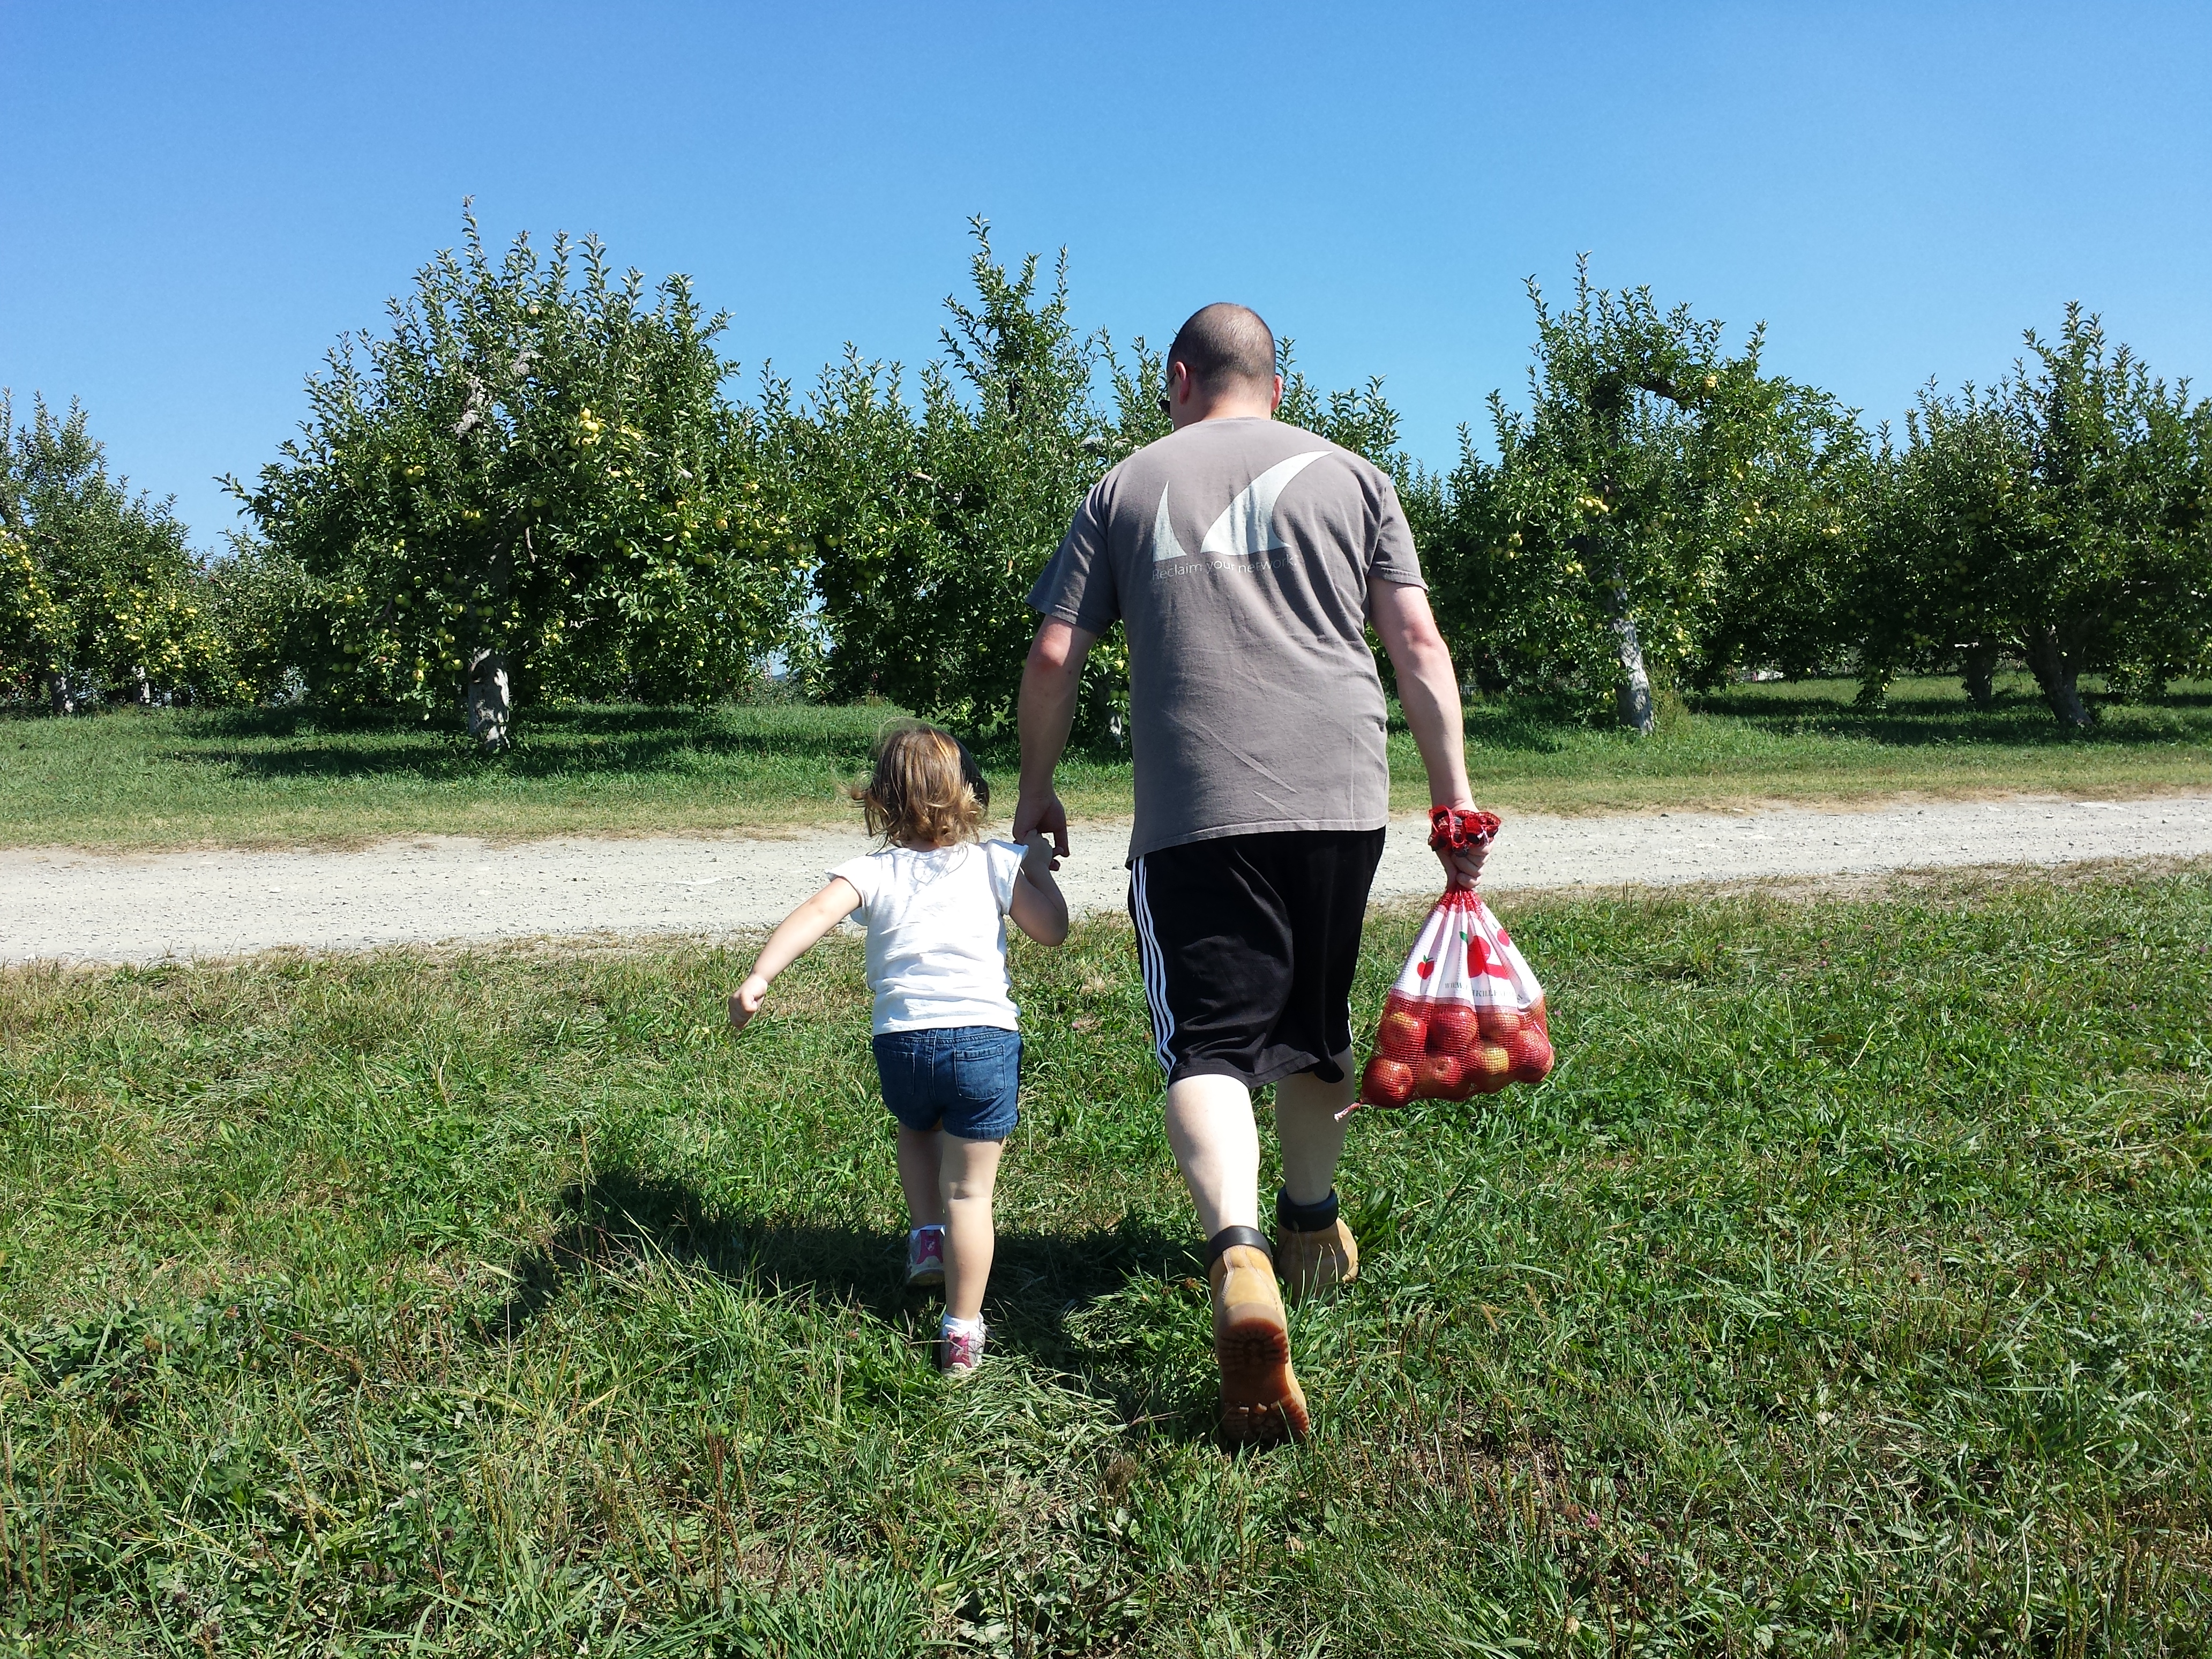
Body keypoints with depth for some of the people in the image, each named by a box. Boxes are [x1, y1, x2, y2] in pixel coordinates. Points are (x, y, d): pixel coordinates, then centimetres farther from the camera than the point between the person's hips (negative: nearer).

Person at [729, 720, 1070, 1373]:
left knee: (915, 1130, 37)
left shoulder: (873, 872, 6)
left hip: (901, 1044, 1)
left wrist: (760, 976, -18)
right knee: (970, 1190, 7)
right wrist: (1039, 868, 19)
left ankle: (926, 1234, 25)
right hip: (985, 1038, -1)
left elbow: (815, 914, -11)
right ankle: (962, 1334, 10)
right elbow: (1052, 929, 5)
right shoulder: (995, 863, 6)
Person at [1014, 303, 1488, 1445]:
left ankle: (1238, 1253, -28)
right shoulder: (1350, 477, 14)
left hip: (1194, 809, -2)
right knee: (1314, 1026, 19)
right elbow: (1418, 646, 6)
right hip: (1342, 794, 3)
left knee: (1209, 1042, -5)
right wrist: (1455, 797, 9)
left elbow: (1052, 656, 9)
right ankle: (1312, 1222, 37)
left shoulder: (1128, 487, 12)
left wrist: (1037, 791, 21)